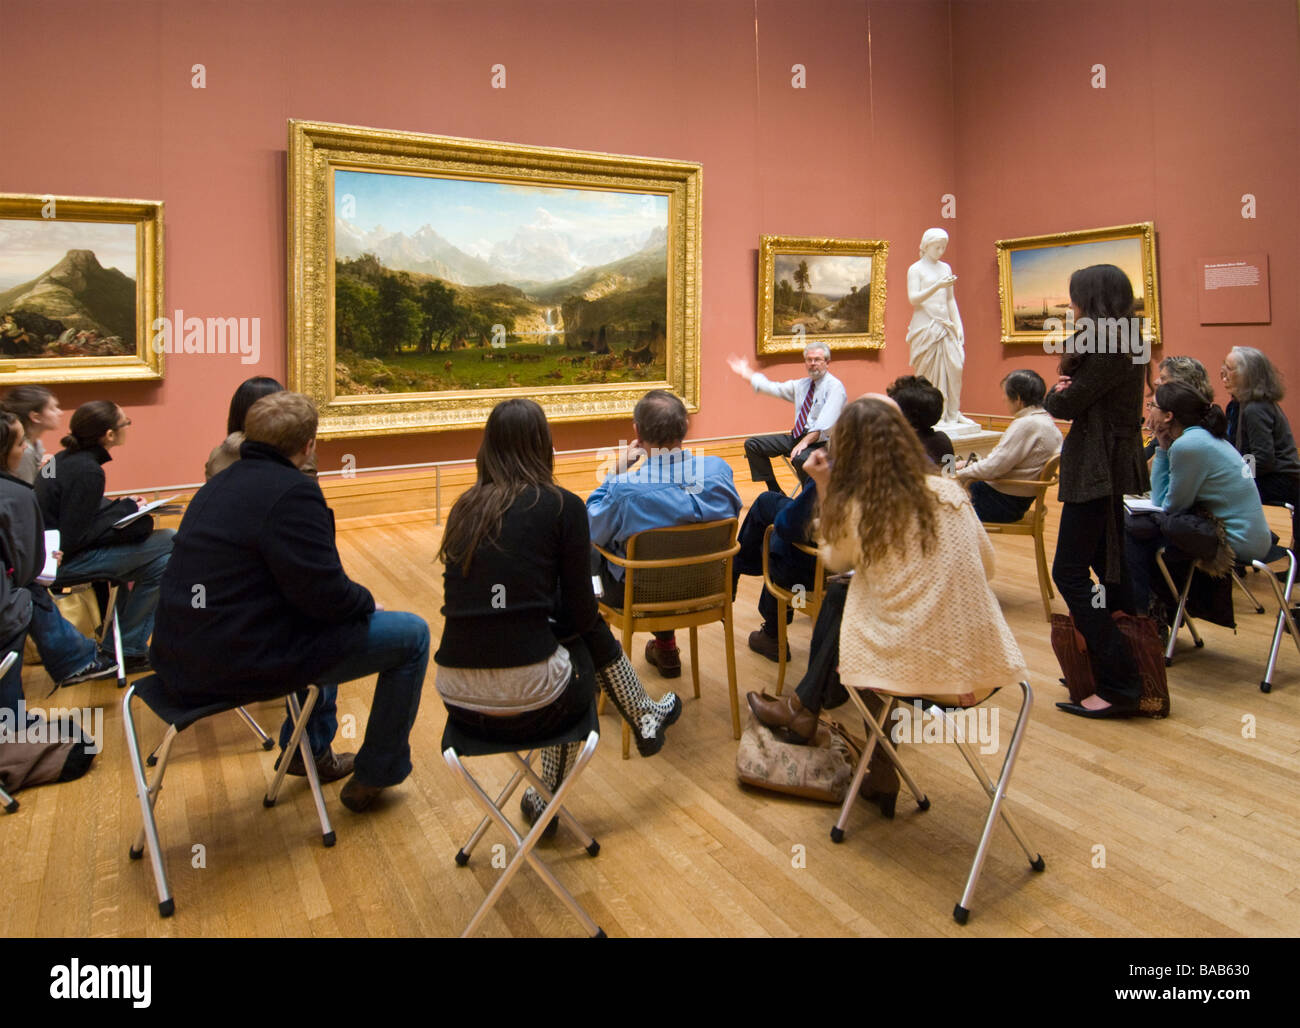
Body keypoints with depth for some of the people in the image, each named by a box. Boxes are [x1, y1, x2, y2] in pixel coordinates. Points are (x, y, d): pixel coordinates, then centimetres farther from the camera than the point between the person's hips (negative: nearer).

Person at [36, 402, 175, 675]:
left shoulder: (63, 458, 8)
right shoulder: (87, 471, -20)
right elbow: (75, 539, -21)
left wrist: (122, 507, 4)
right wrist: (124, 508, -11)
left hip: (47, 552, 10)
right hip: (63, 563, -10)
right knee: (168, 543, -13)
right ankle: (127, 650, -2)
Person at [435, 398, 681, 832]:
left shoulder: (465, 508, 9)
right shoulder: (562, 506, -5)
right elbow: (582, 614, -1)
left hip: (458, 701, 5)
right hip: (529, 702, -4)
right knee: (588, 638, 25)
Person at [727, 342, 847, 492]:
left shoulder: (834, 386, -10)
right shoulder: (801, 384, 15)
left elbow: (825, 424, -22)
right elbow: (773, 388, 19)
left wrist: (805, 442, -32)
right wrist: (745, 372, 21)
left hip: (821, 441, -8)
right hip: (797, 436, 8)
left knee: (801, 458, -41)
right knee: (752, 444, 4)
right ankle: (776, 493, 5)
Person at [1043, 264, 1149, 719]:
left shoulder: (1108, 347, -16)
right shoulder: (1124, 344, 16)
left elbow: (1066, 406, -17)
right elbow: (1087, 399, 11)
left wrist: (1055, 394, 4)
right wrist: (1064, 393, -10)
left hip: (1097, 472, -11)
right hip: (1110, 469, 11)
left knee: (1069, 573, -10)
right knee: (1107, 566, 16)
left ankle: (1117, 686, -9)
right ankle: (1124, 667, 25)